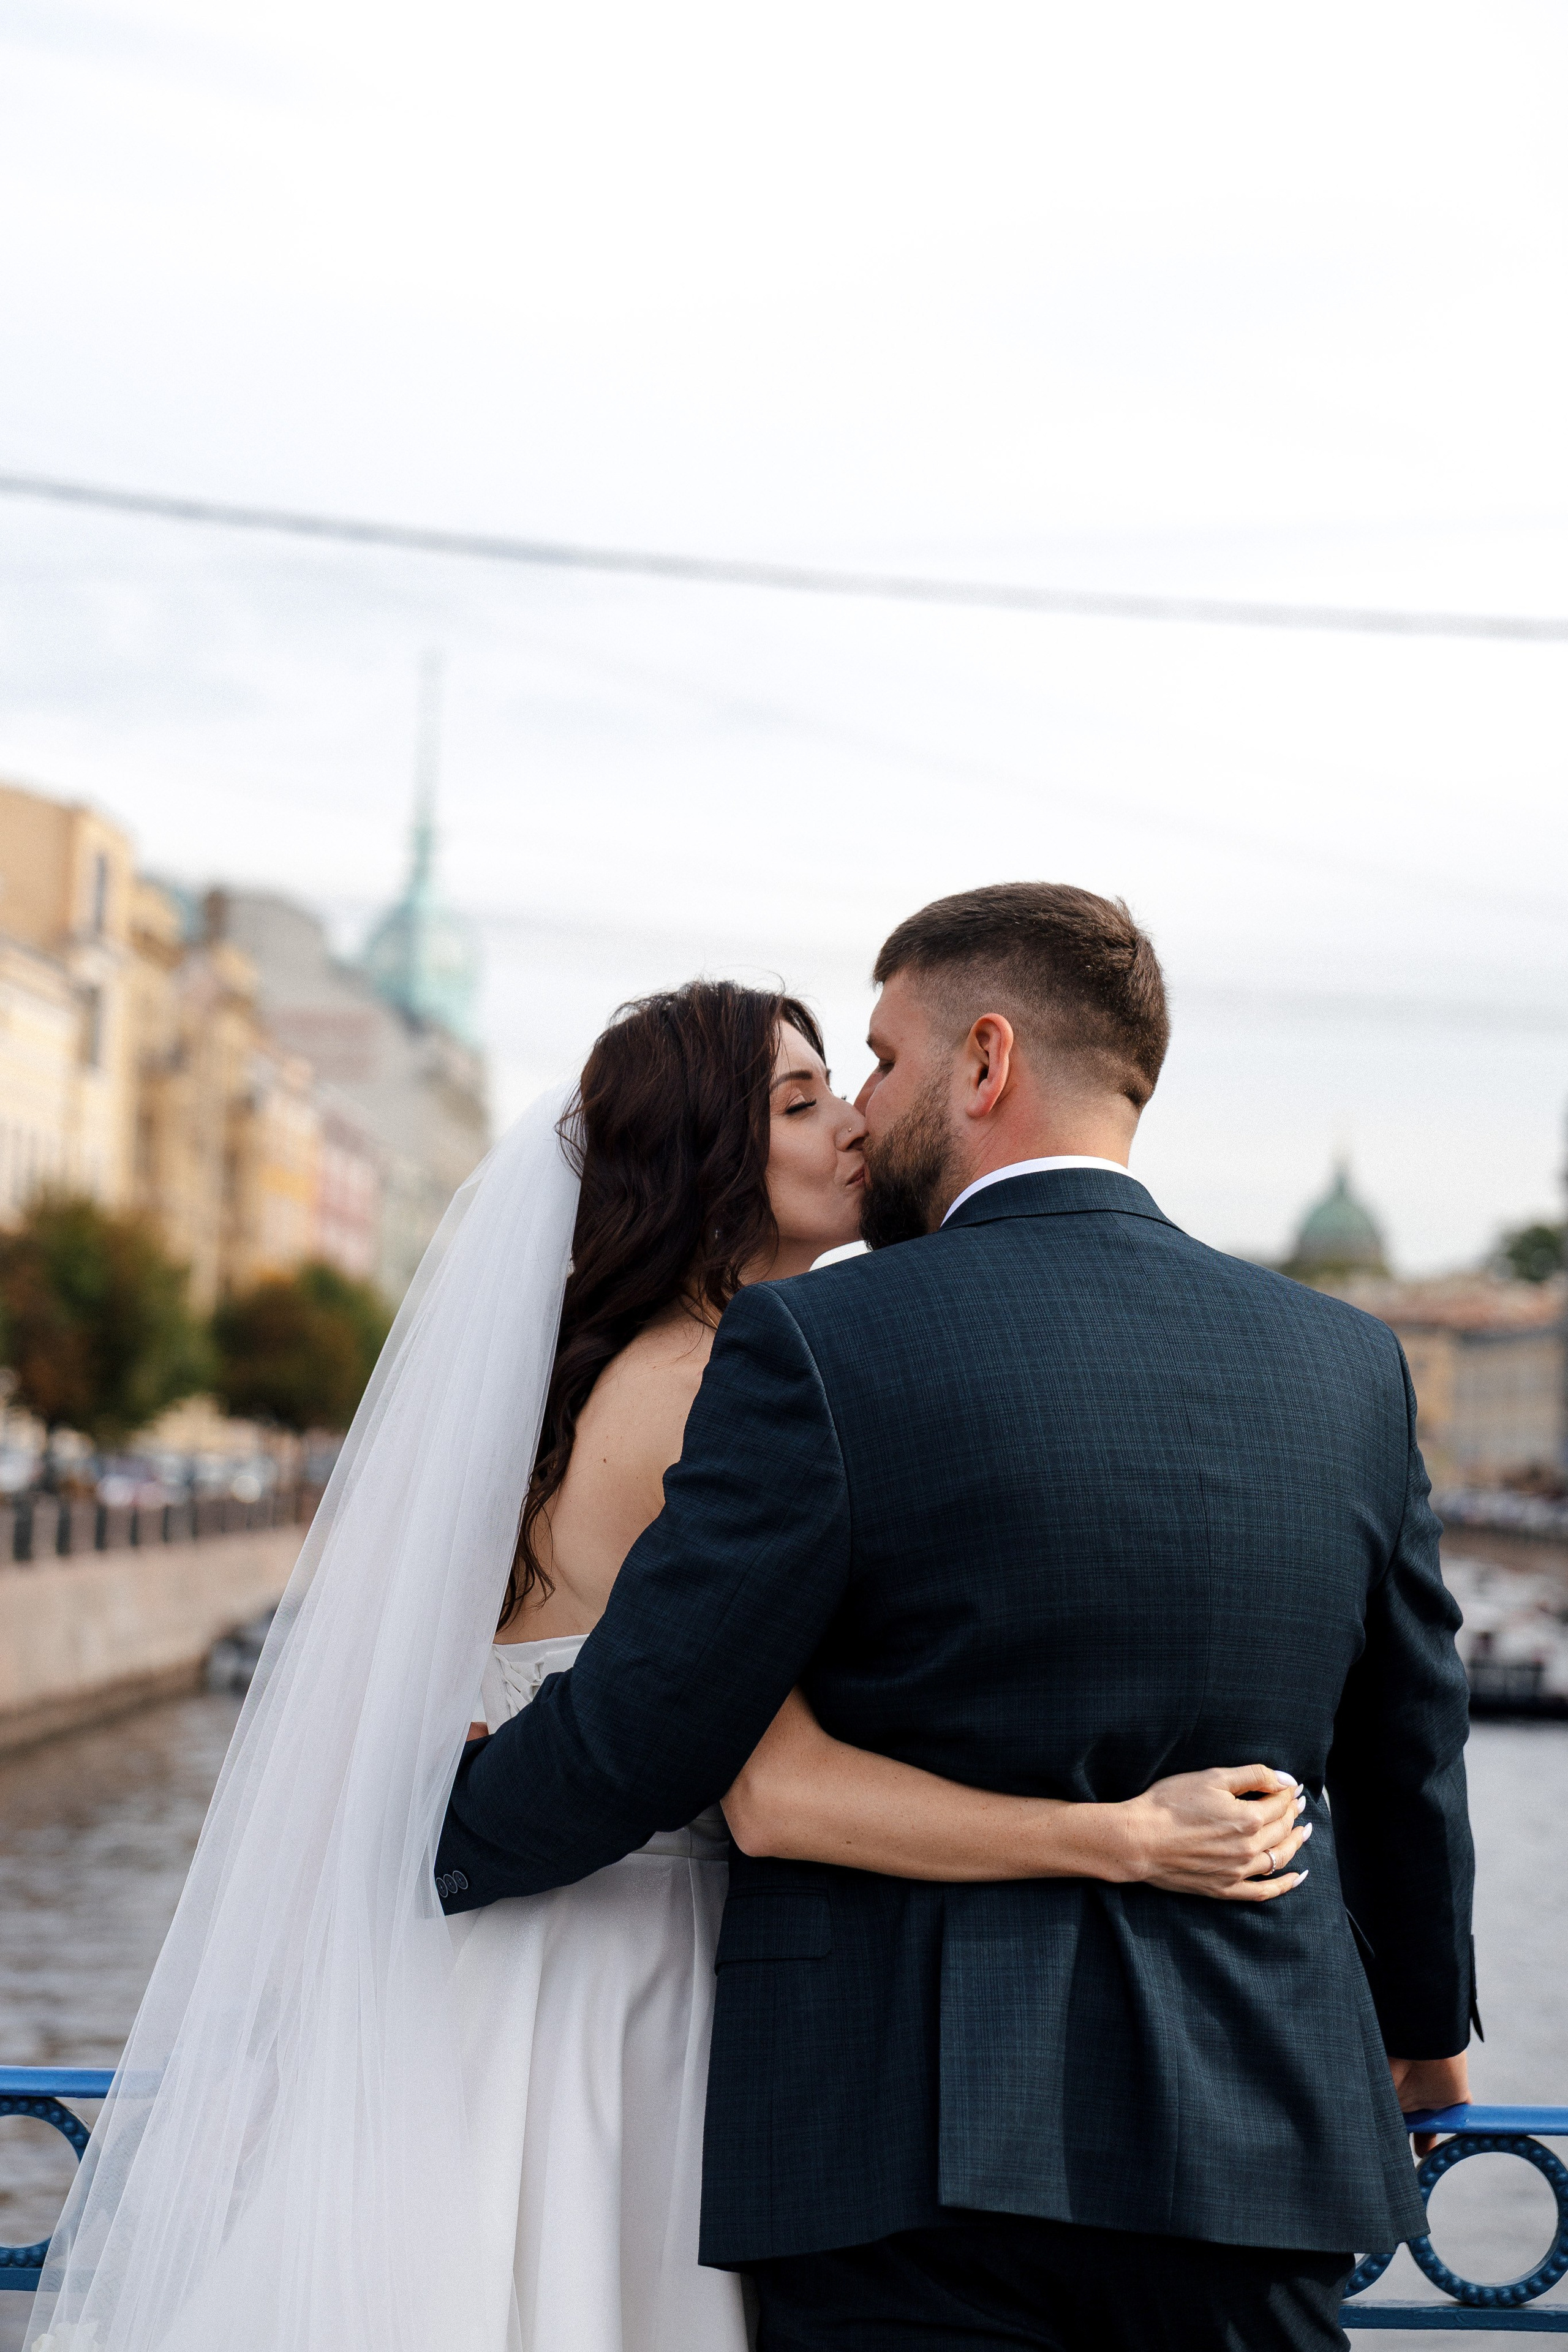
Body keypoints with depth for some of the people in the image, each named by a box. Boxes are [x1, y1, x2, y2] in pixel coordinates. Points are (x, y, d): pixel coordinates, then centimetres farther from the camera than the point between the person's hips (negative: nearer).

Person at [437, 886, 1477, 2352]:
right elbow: (1407, 1753, 16)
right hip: (1252, 2140, 5)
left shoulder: (819, 1347, -12)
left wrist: (440, 1839, 12)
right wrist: (1423, 2018, 33)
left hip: (917, 2152, -4)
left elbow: (638, 1735, -9)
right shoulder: (1348, 1365, 4)